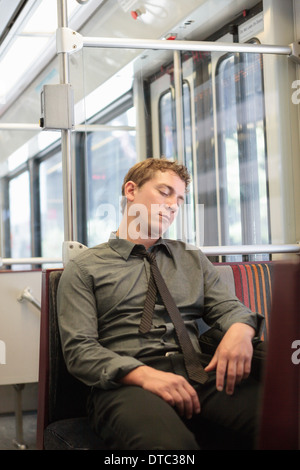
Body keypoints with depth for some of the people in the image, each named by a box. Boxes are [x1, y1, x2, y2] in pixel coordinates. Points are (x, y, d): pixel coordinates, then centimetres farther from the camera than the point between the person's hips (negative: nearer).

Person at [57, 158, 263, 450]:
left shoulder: (193, 259, 26)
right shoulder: (83, 269, 11)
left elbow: (228, 308, 17)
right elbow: (79, 350, 0)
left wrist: (240, 329, -10)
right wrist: (145, 375, -17)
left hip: (199, 373, 4)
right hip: (126, 383, -4)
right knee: (172, 444, -41)